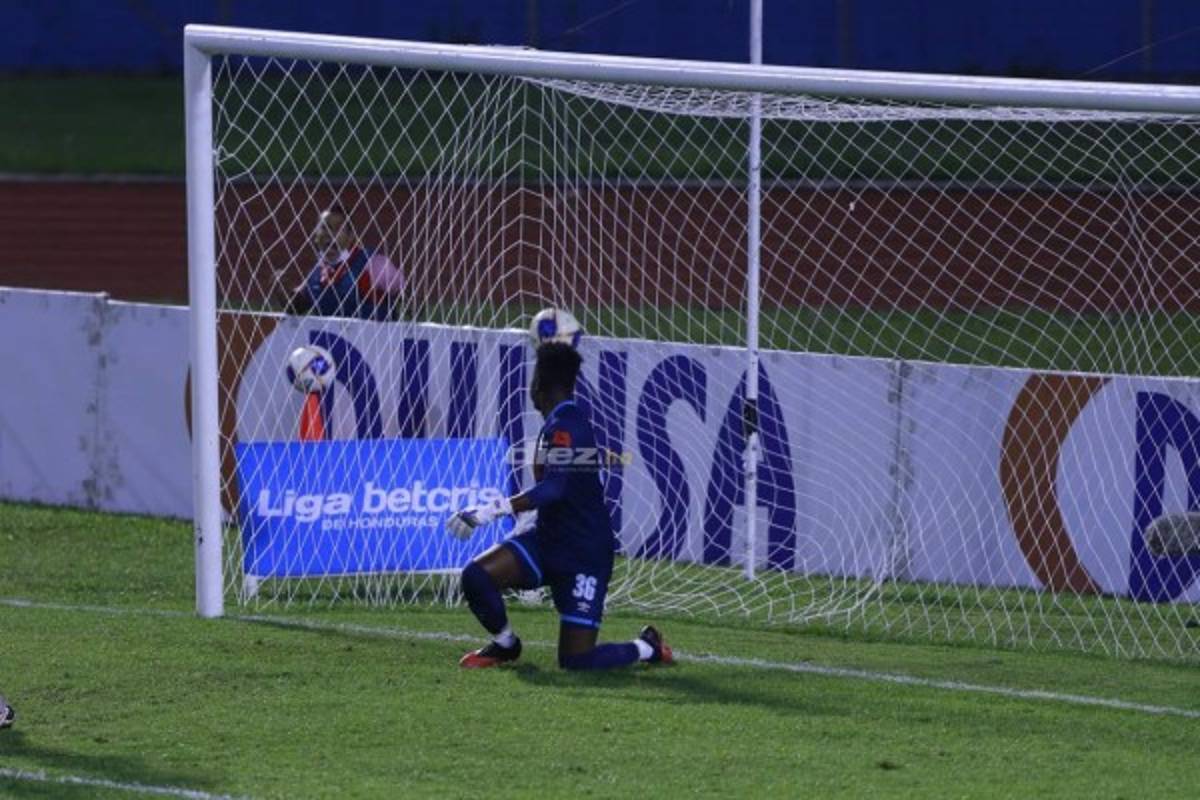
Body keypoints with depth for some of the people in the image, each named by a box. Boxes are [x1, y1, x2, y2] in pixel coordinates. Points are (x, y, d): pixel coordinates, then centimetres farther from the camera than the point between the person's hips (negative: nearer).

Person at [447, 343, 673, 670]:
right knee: (476, 576, -12)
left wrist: (492, 510, -38)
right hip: (549, 542, 9)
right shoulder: (557, 423, 9)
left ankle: (646, 647, 18)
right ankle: (505, 645, 14)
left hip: (584, 554, -9)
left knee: (576, 661, -10)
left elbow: (553, 490, -34)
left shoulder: (567, 426, -20)